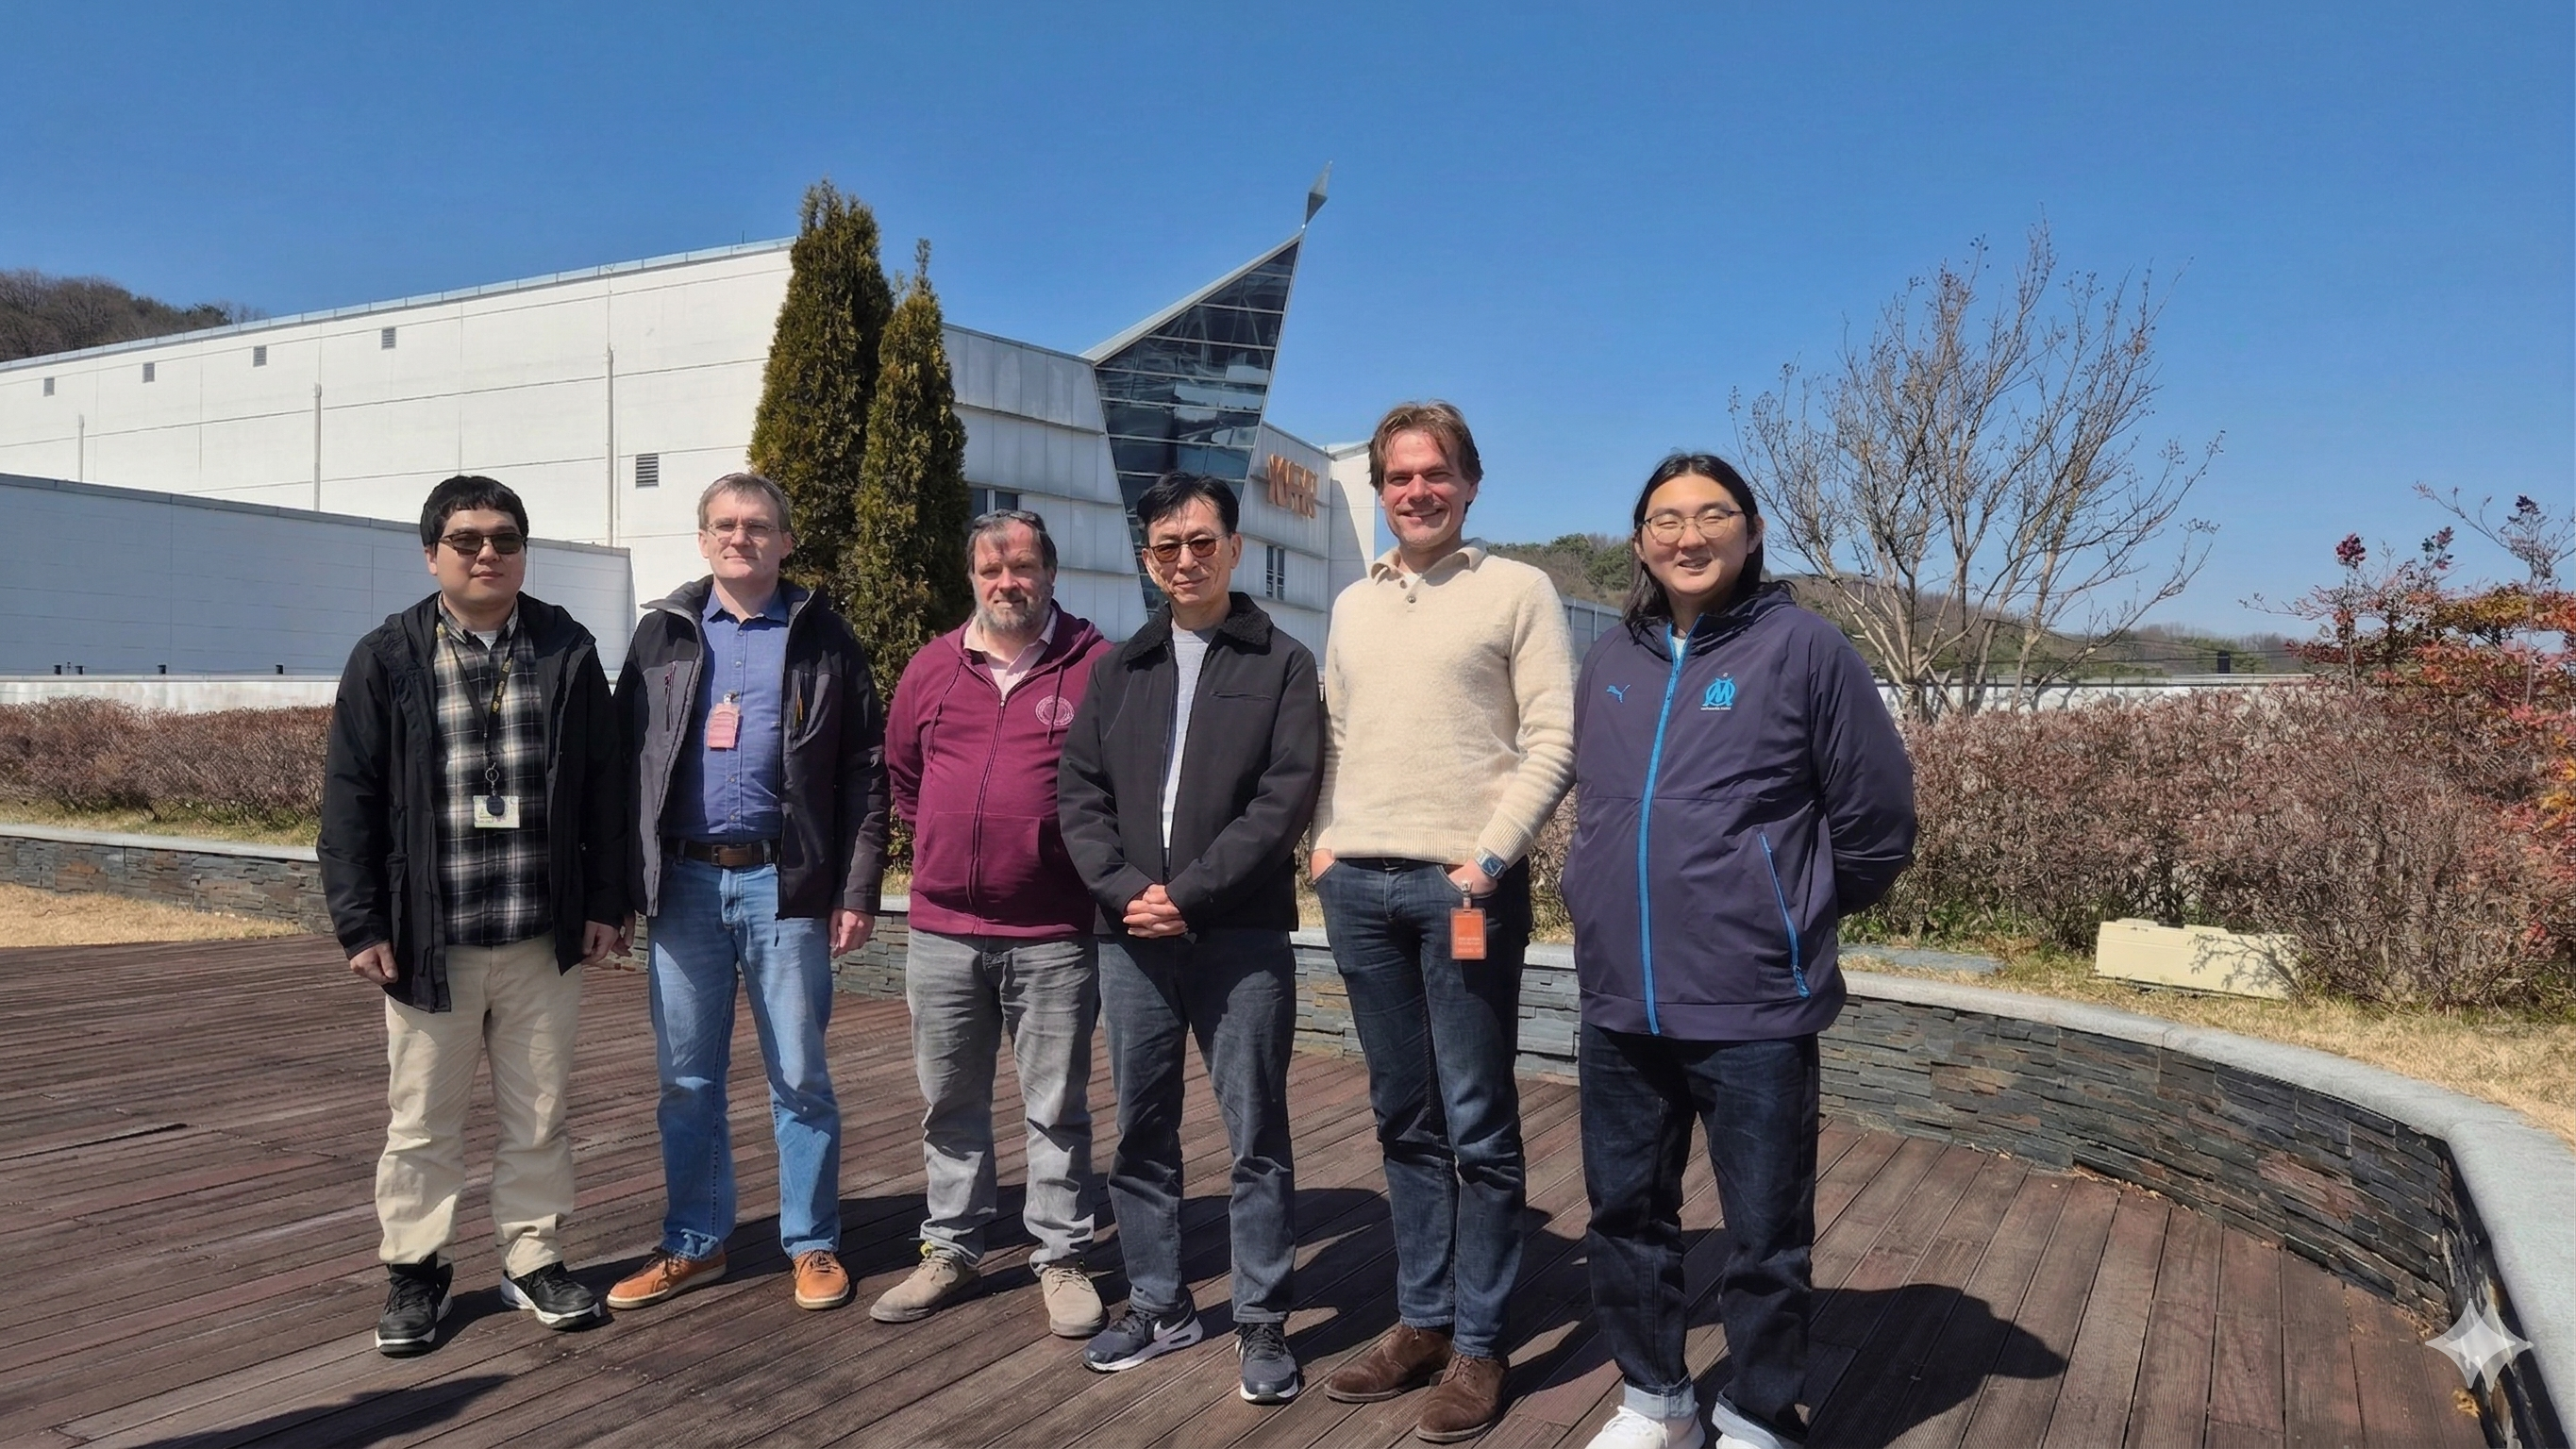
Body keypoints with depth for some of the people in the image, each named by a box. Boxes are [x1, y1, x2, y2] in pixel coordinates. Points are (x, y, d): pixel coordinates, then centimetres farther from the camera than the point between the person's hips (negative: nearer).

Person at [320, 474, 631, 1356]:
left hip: (545, 937, 1)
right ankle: (414, 1271, 28)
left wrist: (606, 902, 2)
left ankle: (535, 1260, 27)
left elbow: (604, 786, 5)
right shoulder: (388, 660, -1)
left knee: (538, 1117, 12)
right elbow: (350, 798, -2)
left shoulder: (567, 653, 3)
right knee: (422, 1120, 12)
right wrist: (361, 923, -6)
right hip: (428, 940, -1)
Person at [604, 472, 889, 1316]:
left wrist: (857, 891, -6)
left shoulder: (822, 639, 3)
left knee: (800, 1076, 5)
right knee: (686, 1078, 10)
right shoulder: (662, 635, 10)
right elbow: (624, 761, 8)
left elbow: (865, 772, 0)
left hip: (784, 882, -2)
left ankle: (813, 1246, 19)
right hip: (683, 882, 3)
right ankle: (694, 1244, 25)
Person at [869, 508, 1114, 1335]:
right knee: (949, 1101, 14)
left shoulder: (1096, 666, -5)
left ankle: (1061, 1258, 20)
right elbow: (901, 771, 20)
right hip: (942, 928, 4)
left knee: (1057, 1106, 7)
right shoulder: (932, 668, 7)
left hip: (1053, 933, -4)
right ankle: (950, 1248, 29)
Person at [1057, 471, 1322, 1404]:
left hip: (1242, 934, -4)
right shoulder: (1118, 668, 14)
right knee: (1141, 1129, 11)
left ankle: (1262, 1321, 14)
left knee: (1256, 1133, 2)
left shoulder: (1281, 663, 3)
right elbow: (1079, 791, 7)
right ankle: (1157, 1304, 26)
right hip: (1131, 935, 4)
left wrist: (1189, 891, -14)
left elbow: (1287, 797, -8)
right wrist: (1123, 888, -9)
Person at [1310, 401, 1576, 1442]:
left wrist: (1488, 858, -14)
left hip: (1463, 886, -5)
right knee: (1405, 1119, 12)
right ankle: (1421, 1320, 24)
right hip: (1359, 888, 5)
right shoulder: (1352, 605, 15)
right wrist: (1324, 842, 6)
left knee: (1477, 1125, 2)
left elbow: (1552, 742, -7)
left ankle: (1477, 1345, 14)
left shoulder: (1517, 590, -1)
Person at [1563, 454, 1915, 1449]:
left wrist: (1788, 921, 7)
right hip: (1618, 1007, 5)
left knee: (1764, 1239, 7)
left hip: (1754, 1011, -5)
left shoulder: (1805, 648, -7)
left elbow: (1878, 823, -2)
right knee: (1625, 1215, 16)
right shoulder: (1609, 664, 8)